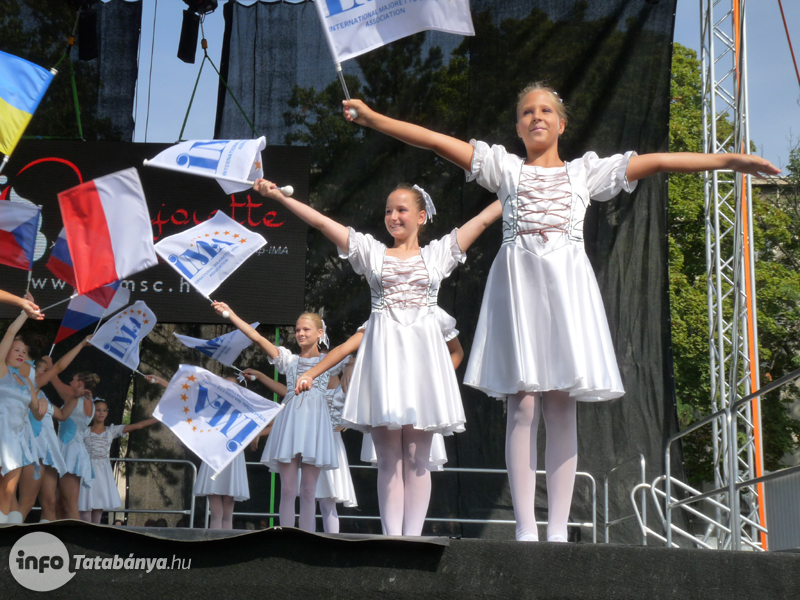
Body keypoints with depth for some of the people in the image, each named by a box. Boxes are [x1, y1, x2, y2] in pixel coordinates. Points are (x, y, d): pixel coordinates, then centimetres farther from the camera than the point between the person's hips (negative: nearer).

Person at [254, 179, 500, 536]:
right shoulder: (372, 252, 13)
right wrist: (278, 195, 5)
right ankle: (392, 537, 1)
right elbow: (320, 221, 9)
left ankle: (412, 536, 3)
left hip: (421, 351, 0)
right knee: (388, 457, -1)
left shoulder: (437, 254, 13)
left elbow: (484, 217, 13)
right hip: (383, 352, 0)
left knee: (417, 458, 0)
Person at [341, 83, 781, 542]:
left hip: (567, 285, 1)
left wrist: (728, 159, 10)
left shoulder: (584, 172, 19)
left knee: (562, 408, -4)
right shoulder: (505, 167, 16)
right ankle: (526, 530, -8)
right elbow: (436, 140, 10)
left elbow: (657, 162, 14)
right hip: (519, 282, -1)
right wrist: (371, 116, 5)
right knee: (523, 405, -9)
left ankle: (559, 530, -3)